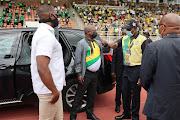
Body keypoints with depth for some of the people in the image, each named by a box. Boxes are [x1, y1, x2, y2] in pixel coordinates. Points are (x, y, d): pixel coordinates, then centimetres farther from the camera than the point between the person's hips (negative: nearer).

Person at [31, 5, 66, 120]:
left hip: (51, 88, 10)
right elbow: (42, 68, -31)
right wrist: (55, 91, -21)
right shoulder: (46, 36, -20)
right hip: (49, 90, -10)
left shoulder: (41, 32, 13)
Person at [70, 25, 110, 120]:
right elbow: (77, 60, -11)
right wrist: (79, 74, -15)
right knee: (79, 95, 0)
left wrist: (106, 45, 0)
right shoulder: (81, 43, -8)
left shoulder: (97, 42, 12)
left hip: (95, 73, 7)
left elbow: (107, 50, 23)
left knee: (92, 95, 16)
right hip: (86, 74, -6)